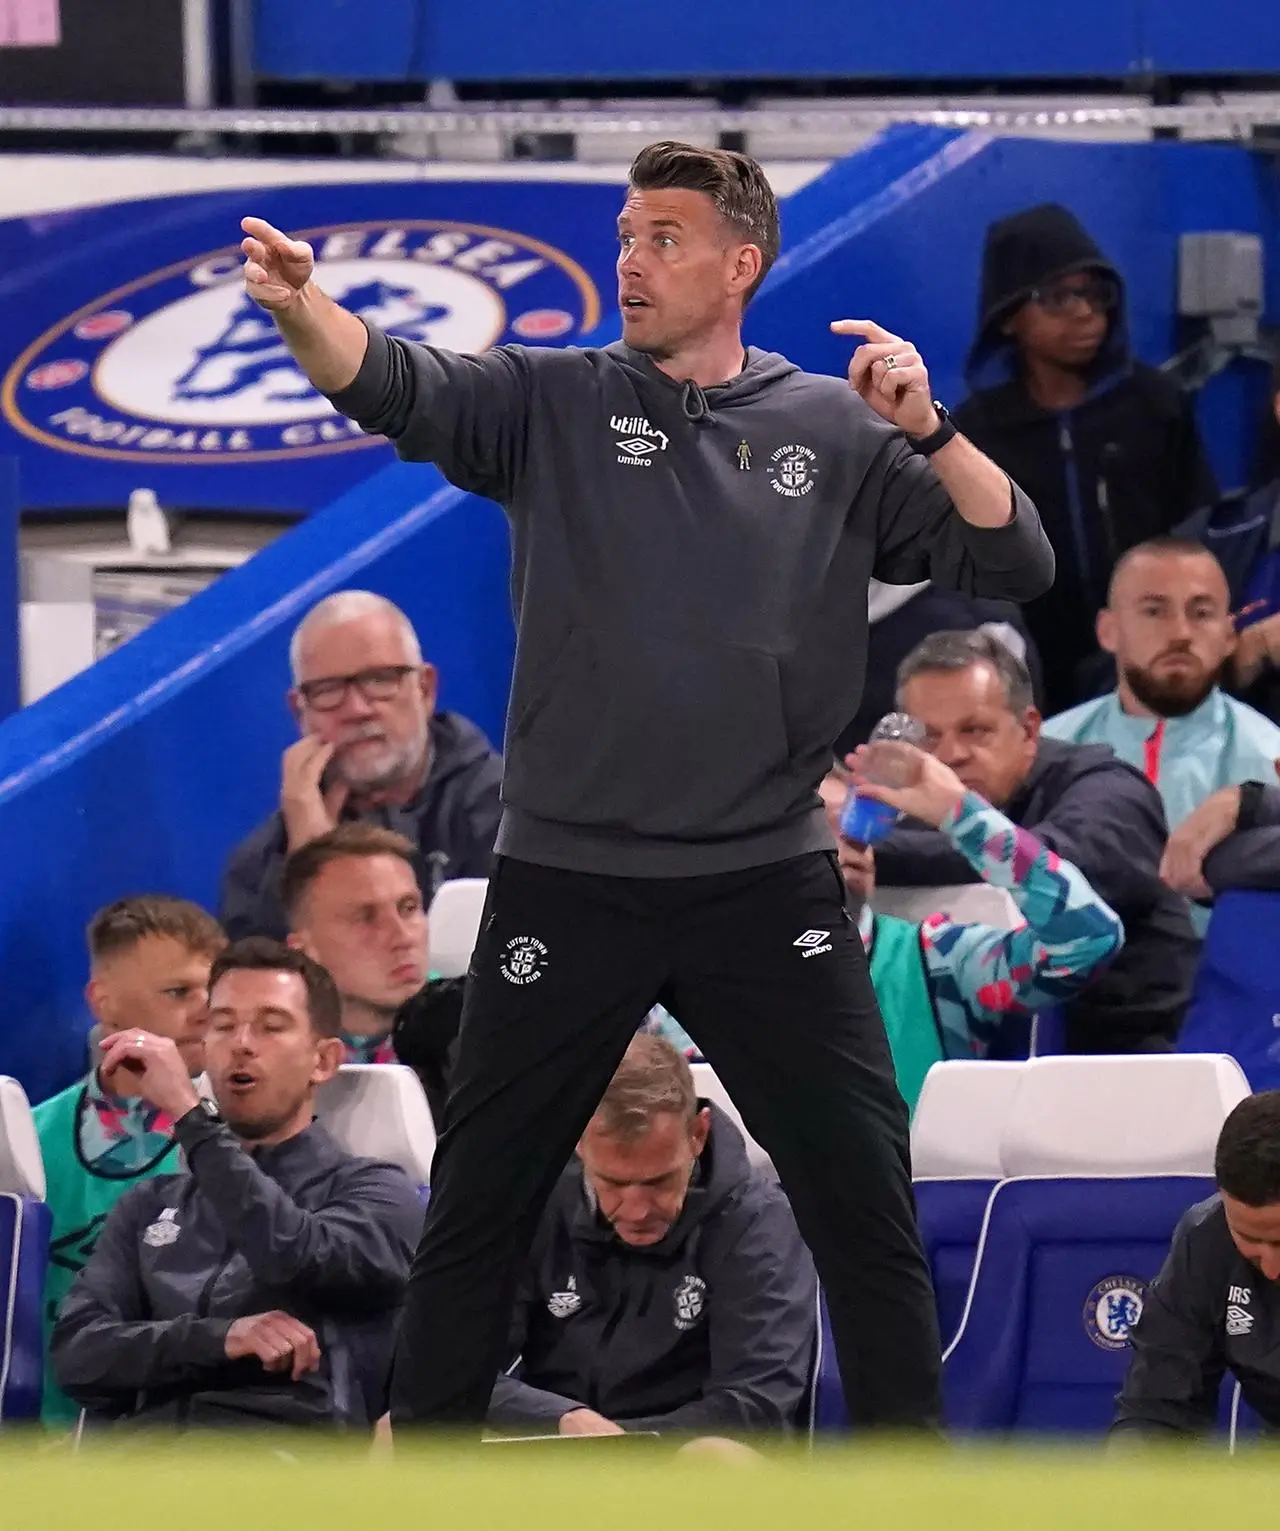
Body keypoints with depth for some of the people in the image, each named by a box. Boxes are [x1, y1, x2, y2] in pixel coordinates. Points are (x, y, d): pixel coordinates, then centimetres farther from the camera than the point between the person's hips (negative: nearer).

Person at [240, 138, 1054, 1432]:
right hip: (566, 882, 0)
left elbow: (1014, 566, 1)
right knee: (478, 1205, 6)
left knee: (865, 1203, 2)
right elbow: (396, 388, -16)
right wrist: (299, 305, -37)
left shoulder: (837, 431, 4)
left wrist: (926, 430, -14)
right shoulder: (554, 403, 2)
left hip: (769, 886, 0)